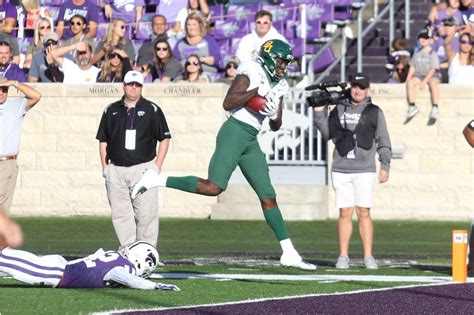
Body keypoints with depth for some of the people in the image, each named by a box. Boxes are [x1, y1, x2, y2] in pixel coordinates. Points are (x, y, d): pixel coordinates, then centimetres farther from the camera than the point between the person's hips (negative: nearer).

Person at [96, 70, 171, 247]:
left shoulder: (151, 110, 5)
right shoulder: (111, 111, 12)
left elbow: (164, 138, 6)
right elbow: (103, 140, 16)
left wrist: (157, 166, -3)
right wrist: (105, 167, 6)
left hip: (143, 169, -3)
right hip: (116, 170, 3)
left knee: (146, 213, -7)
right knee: (120, 214, 1)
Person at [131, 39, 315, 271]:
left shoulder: (279, 85, 18)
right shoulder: (252, 72, -5)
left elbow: (275, 127, 24)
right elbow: (228, 103, -14)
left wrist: (275, 116, 1)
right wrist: (257, 91, -18)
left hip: (251, 142, 8)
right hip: (235, 132, -8)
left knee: (268, 196, 6)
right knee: (213, 187, -21)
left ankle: (289, 254, 5)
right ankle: (156, 180, -10)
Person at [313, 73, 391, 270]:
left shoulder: (374, 112, 6)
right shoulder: (339, 109, 13)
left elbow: (383, 141, 6)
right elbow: (327, 134, 13)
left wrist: (385, 166, -1)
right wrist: (320, 112, 5)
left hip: (364, 170, -2)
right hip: (340, 170, 2)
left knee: (364, 213, -5)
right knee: (345, 213, 0)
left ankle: (368, 257, -2)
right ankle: (343, 256, 3)